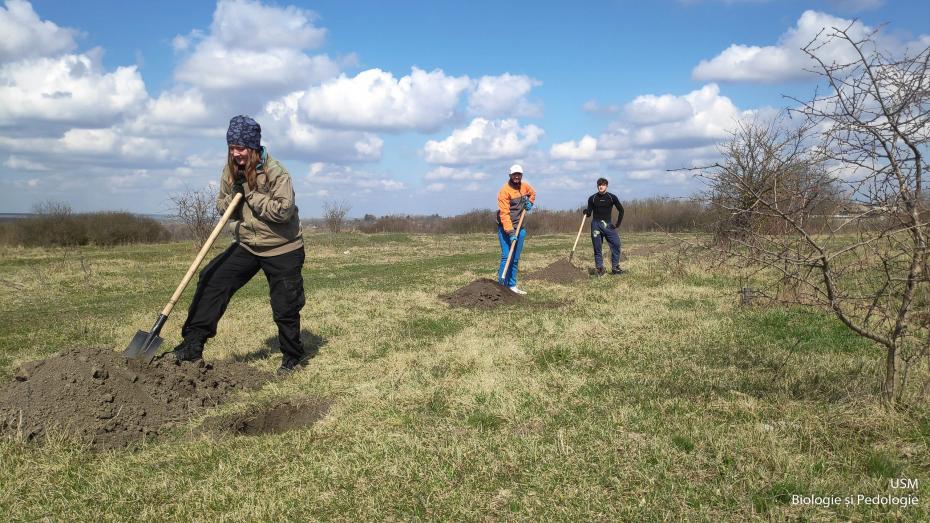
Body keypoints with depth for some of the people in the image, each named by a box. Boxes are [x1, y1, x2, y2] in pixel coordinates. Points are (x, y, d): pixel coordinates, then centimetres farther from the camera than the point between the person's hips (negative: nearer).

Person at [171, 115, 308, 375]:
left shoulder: (276, 172, -18)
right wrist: (233, 197, -13)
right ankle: (193, 345, -3)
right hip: (246, 245, 6)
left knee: (285, 307, 2)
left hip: (282, 249, -5)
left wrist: (251, 195, -24)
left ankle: (293, 357, 23)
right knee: (211, 281, -8)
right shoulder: (230, 171, 1)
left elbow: (283, 210, -25)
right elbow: (222, 206, 8)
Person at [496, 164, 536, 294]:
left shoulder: (525, 186, 6)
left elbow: (533, 193, 31)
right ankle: (501, 284, -10)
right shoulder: (504, 191, -16)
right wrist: (510, 231, -29)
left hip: (520, 228, 7)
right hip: (506, 228, -7)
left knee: (516, 259, 10)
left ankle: (511, 285, 18)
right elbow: (504, 213, -22)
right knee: (506, 257, -14)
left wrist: (530, 202, 8)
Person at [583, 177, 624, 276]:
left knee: (616, 244, -11)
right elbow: (589, 213, 6)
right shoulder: (592, 198, 2)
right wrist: (586, 212, -17)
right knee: (597, 247, -1)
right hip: (596, 224, 0)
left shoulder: (612, 197, 1)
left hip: (608, 224, 0)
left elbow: (621, 210, 8)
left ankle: (615, 268, -2)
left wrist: (618, 223, 4)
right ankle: (600, 269, 7)